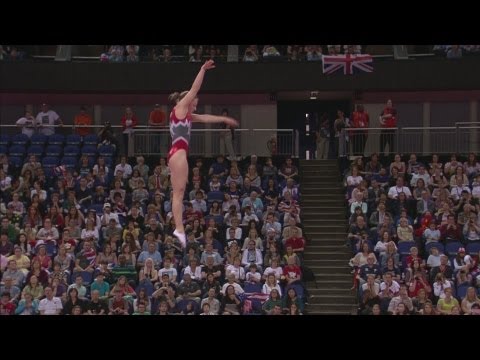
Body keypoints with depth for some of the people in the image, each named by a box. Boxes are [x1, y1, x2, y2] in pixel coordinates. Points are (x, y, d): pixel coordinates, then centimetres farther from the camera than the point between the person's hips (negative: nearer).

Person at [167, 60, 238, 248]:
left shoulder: (186, 115, 23)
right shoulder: (179, 109, 0)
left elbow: (205, 118, 35)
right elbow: (194, 89, -5)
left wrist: (224, 119, 40)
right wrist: (203, 69, -7)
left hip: (177, 153, 10)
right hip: (178, 153, -10)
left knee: (178, 193, 3)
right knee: (179, 192, -14)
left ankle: (179, 229, -1)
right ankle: (179, 229, -19)